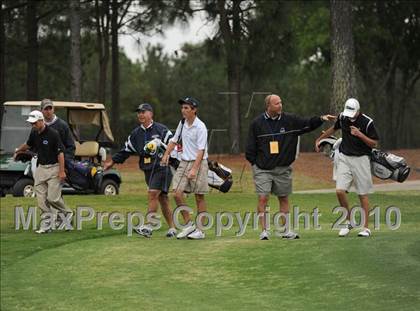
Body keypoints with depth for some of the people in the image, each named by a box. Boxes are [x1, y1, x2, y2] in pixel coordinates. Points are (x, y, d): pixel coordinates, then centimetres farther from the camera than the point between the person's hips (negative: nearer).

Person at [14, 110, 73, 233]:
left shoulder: (53, 134, -17)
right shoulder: (34, 133, 3)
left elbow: (60, 153, -16)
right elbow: (28, 145, 25)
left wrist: (61, 171, -20)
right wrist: (17, 150, 42)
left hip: (53, 168, -6)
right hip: (41, 168, 6)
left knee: (52, 197, -10)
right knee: (42, 199, 0)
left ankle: (67, 213, 16)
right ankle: (46, 225, 3)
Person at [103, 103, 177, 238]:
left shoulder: (161, 130, -4)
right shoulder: (136, 133, 13)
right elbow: (126, 150, 20)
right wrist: (112, 162, 20)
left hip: (161, 167, -6)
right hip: (148, 170, 6)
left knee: (152, 194, -16)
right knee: (162, 199, 8)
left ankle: (148, 227, -17)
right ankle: (172, 228, 13)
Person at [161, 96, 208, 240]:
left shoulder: (200, 127, -13)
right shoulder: (183, 123, 9)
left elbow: (201, 150, -18)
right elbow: (174, 140, 22)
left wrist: (194, 169, -25)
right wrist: (166, 154, 7)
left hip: (198, 163, -6)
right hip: (184, 162, 6)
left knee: (199, 197, 0)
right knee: (177, 194, -4)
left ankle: (200, 230, 7)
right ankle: (189, 225, 8)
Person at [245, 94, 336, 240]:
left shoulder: (290, 120, 3)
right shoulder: (257, 123, -2)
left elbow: (308, 124, 6)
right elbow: (250, 147, 3)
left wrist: (321, 118, -9)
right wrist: (255, 163, -1)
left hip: (283, 169, 3)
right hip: (262, 169, -3)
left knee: (284, 199, 10)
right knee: (263, 198, -9)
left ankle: (286, 230, 19)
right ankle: (264, 231, -4)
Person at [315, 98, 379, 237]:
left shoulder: (367, 122, -12)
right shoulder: (342, 117, 1)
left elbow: (374, 143, -9)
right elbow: (334, 128, 22)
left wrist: (360, 134, -23)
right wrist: (319, 139, 29)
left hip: (361, 159, -3)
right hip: (344, 158, 4)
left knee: (363, 194, 0)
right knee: (340, 191, -9)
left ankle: (366, 228, 7)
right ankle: (348, 221, 9)